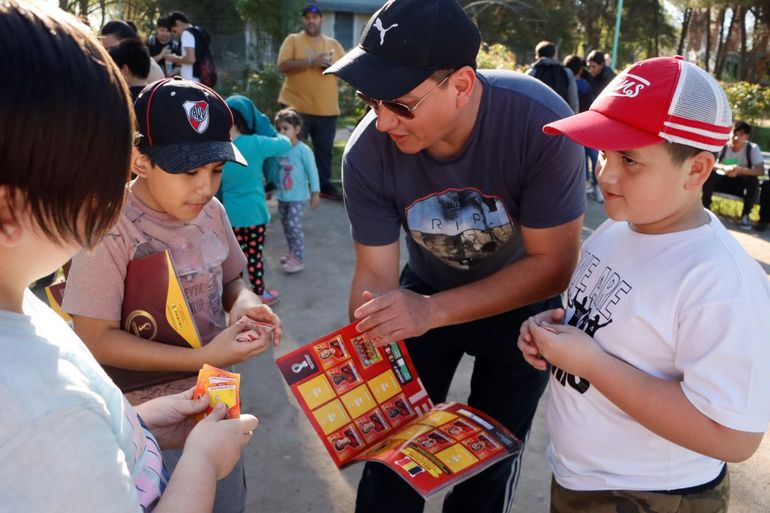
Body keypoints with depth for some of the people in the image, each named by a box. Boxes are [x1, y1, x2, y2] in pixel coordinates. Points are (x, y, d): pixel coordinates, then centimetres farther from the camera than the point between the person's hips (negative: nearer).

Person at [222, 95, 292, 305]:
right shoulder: (255, 143, -17)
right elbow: (285, 143, -3)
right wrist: (274, 134, 16)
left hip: (229, 213, 4)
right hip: (253, 212, -3)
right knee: (255, 255, 10)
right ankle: (259, 294, 24)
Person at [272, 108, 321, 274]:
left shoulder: (303, 150, -15)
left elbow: (312, 172, -12)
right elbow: (275, 169, 12)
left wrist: (315, 193, -11)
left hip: (297, 196, -6)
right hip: (282, 195, 6)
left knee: (294, 225, -9)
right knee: (285, 224, 15)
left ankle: (299, 259, -1)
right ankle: (292, 251, 33)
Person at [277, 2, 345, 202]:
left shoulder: (333, 44, 14)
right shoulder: (293, 40, 3)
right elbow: (283, 65, -11)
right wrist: (311, 62, -19)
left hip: (327, 109, 3)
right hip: (297, 106, -3)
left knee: (324, 150, 9)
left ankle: (325, 186, 20)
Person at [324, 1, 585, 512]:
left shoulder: (541, 124, -34)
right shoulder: (367, 153, -26)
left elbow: (553, 265, -27)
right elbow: (375, 274, -18)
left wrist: (434, 310, -37)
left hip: (521, 303, -1)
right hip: (427, 294, 2)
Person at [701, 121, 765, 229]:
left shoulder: (753, 148, -13)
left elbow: (761, 171, -23)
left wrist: (740, 170, -40)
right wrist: (724, 168, -41)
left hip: (740, 184, 0)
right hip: (722, 180, 0)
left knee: (754, 180, -31)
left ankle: (745, 215, -16)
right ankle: (705, 207, -16)